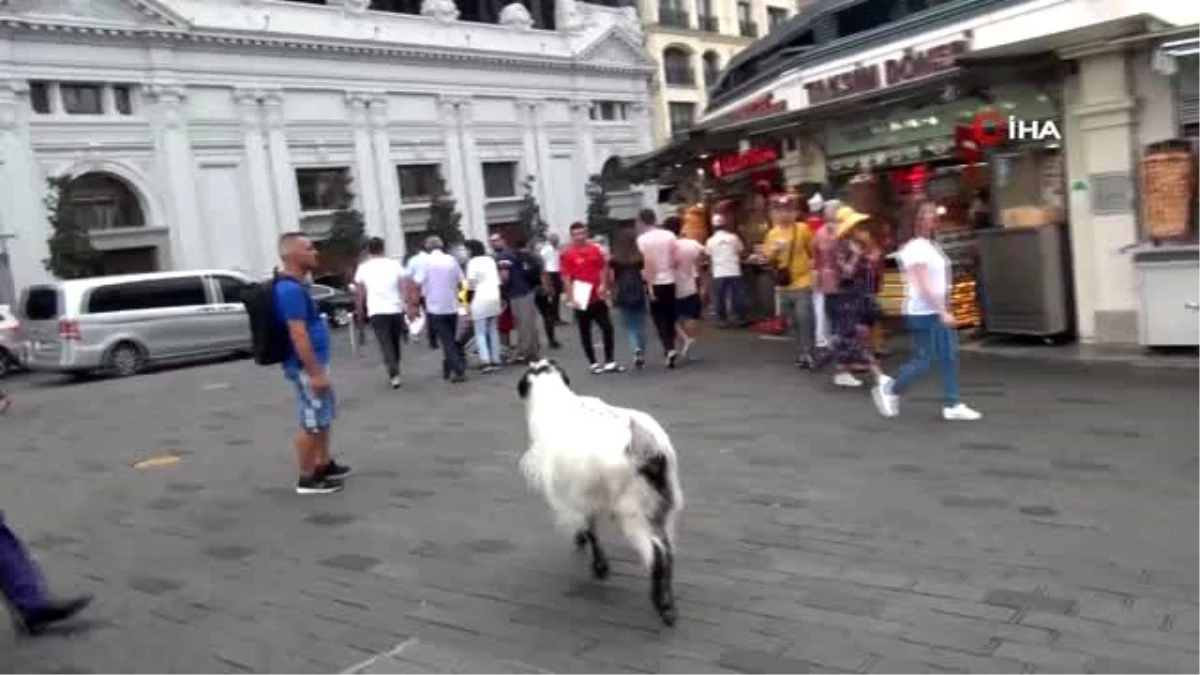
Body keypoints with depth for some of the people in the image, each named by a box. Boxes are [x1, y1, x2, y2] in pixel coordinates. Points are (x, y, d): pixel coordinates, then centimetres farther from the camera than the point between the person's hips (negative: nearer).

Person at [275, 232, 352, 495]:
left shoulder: (295, 286, 11)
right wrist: (314, 372, -25)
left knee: (324, 417, 19)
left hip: (314, 363, 10)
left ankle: (324, 465, 31)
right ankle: (307, 478, 9)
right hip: (306, 366, -10)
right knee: (313, 422, -1)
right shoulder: (290, 290, -21)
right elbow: (297, 335, -26)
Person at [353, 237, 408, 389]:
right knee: (395, 343, 16)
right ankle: (395, 372, 25)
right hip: (396, 309, 2)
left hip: (377, 312, -2)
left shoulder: (363, 268, 3)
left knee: (385, 344, -2)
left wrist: (360, 312, 16)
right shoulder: (395, 265, 4)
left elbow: (360, 294, 6)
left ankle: (394, 375, -14)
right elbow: (404, 289, -2)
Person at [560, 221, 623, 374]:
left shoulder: (595, 249, 4)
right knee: (585, 332, 4)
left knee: (608, 328, 4)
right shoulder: (568, 254, -8)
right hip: (582, 300, -4)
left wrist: (603, 285, -4)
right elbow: (566, 278, -9)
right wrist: (572, 299, -15)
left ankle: (610, 361, 12)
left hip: (598, 297, 4)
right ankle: (593, 363, 14)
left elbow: (602, 269, 12)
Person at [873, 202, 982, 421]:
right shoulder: (916, 249, -16)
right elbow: (924, 286, -21)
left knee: (949, 356, 6)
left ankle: (952, 405, 10)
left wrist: (944, 310, 18)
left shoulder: (932, 246, 14)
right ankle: (890, 390, 15)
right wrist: (943, 312, -23)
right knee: (924, 360, -3)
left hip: (938, 311, 9)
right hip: (923, 313, -9)